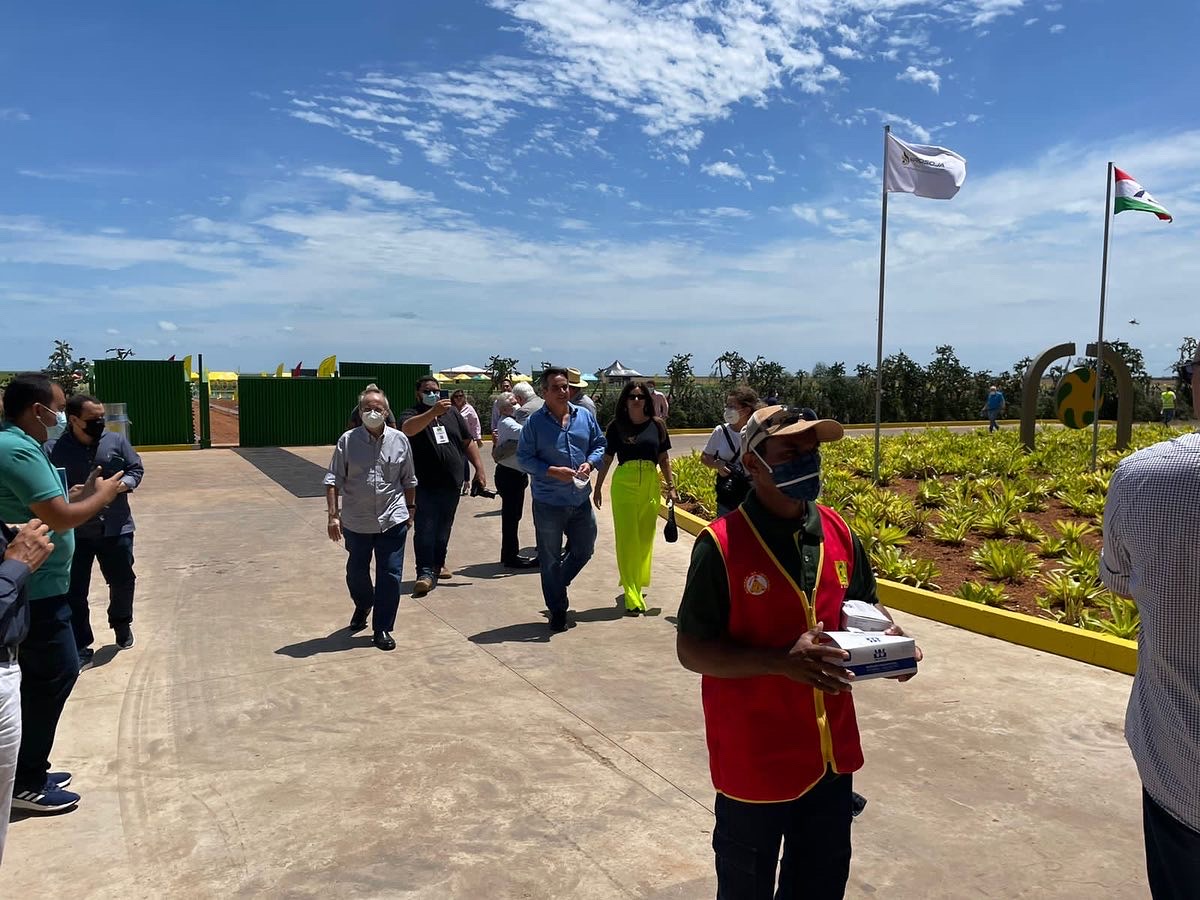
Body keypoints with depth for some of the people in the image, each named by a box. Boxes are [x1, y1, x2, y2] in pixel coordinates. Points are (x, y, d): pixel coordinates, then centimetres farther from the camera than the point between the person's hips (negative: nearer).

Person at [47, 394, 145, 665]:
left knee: (122, 581, 14)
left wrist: (120, 485, -13)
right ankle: (80, 647, 17)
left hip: (116, 529, 1)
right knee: (73, 592, 4)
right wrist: (67, 493, -23)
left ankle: (121, 624, 41)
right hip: (72, 533, -1)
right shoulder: (53, 450, -7)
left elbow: (136, 469, 6)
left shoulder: (117, 441, -1)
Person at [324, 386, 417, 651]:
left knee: (390, 575, 1)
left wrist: (410, 509, 12)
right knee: (356, 573, 16)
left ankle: (382, 629, 15)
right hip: (356, 522, 0)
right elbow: (333, 480, -4)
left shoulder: (400, 440, -1)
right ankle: (363, 605, 47)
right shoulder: (348, 441, -5)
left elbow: (409, 480, 9)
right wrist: (333, 515, -10)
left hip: (392, 520, 0)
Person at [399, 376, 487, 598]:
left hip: (451, 485, 5)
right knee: (425, 529, -9)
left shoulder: (452, 413, 12)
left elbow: (468, 442, 14)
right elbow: (407, 429, -27)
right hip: (425, 486, -5)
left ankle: (438, 564, 30)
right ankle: (425, 572, -8)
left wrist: (479, 468, 6)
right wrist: (433, 412, -39)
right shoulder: (412, 415, -2)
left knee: (444, 529, 15)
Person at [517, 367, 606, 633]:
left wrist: (590, 463, -8)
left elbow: (599, 444, 12)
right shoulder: (534, 422, -9)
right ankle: (557, 611, 23)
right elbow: (524, 458, -9)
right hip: (548, 503, -4)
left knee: (584, 550, 16)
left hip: (581, 499, 4)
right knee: (550, 559, 7)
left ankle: (556, 586, 43)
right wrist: (553, 472, -20)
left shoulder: (585, 416, 4)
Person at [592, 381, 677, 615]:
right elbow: (606, 459, 6)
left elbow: (664, 459, 10)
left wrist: (671, 486, 8)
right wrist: (597, 488, 7)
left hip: (650, 485, 2)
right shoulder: (616, 426, 1)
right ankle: (633, 597, -3)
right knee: (627, 539, -4)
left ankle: (637, 583, 31)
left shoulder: (656, 425, 5)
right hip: (623, 484, -2)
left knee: (645, 538, 11)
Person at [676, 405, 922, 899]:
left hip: (831, 755, 5)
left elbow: (862, 607, 13)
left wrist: (886, 636, -11)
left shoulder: (838, 533, -3)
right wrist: (781, 662, -31)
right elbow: (691, 649, -18)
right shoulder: (721, 545, -20)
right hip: (755, 761, -5)